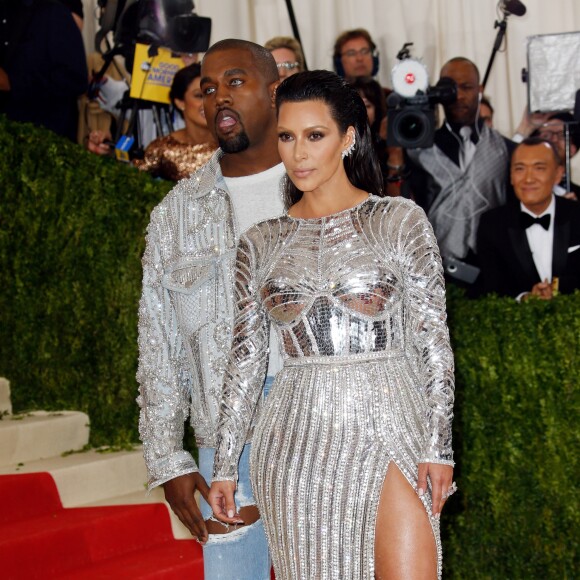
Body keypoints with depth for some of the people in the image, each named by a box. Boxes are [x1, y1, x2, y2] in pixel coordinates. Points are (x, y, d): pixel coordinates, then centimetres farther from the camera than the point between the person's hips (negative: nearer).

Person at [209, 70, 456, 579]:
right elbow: (245, 360, 11)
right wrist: (224, 466, 10)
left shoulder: (400, 222, 1)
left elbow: (434, 343, 0)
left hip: (388, 428, -2)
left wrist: (439, 446, -6)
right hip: (297, 443, 2)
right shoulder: (260, 243, 9)